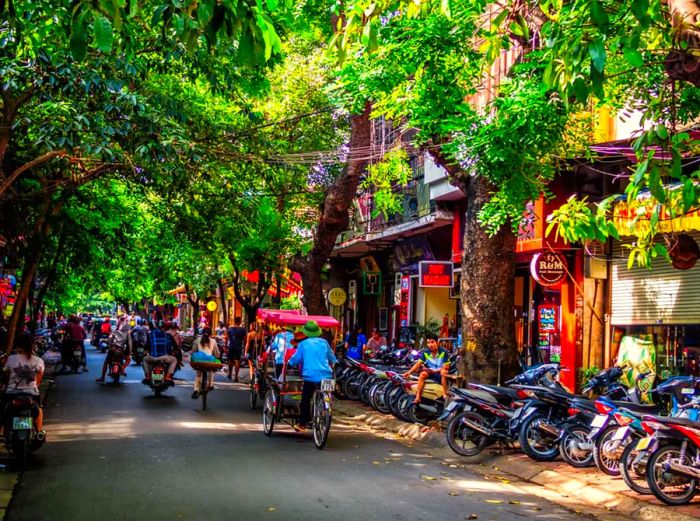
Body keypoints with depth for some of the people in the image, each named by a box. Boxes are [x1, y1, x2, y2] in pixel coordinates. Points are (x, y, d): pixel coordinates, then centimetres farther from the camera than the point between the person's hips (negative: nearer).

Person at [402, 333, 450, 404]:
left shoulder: (443, 352, -14)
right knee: (423, 374, -26)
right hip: (430, 373, 3)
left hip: (440, 374, -3)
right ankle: (417, 397, -27)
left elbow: (446, 367, -14)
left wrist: (435, 370, -26)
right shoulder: (426, 353, -4)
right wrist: (409, 372, -23)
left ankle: (445, 394, -26)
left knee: (443, 371, -36)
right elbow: (418, 364, -8)